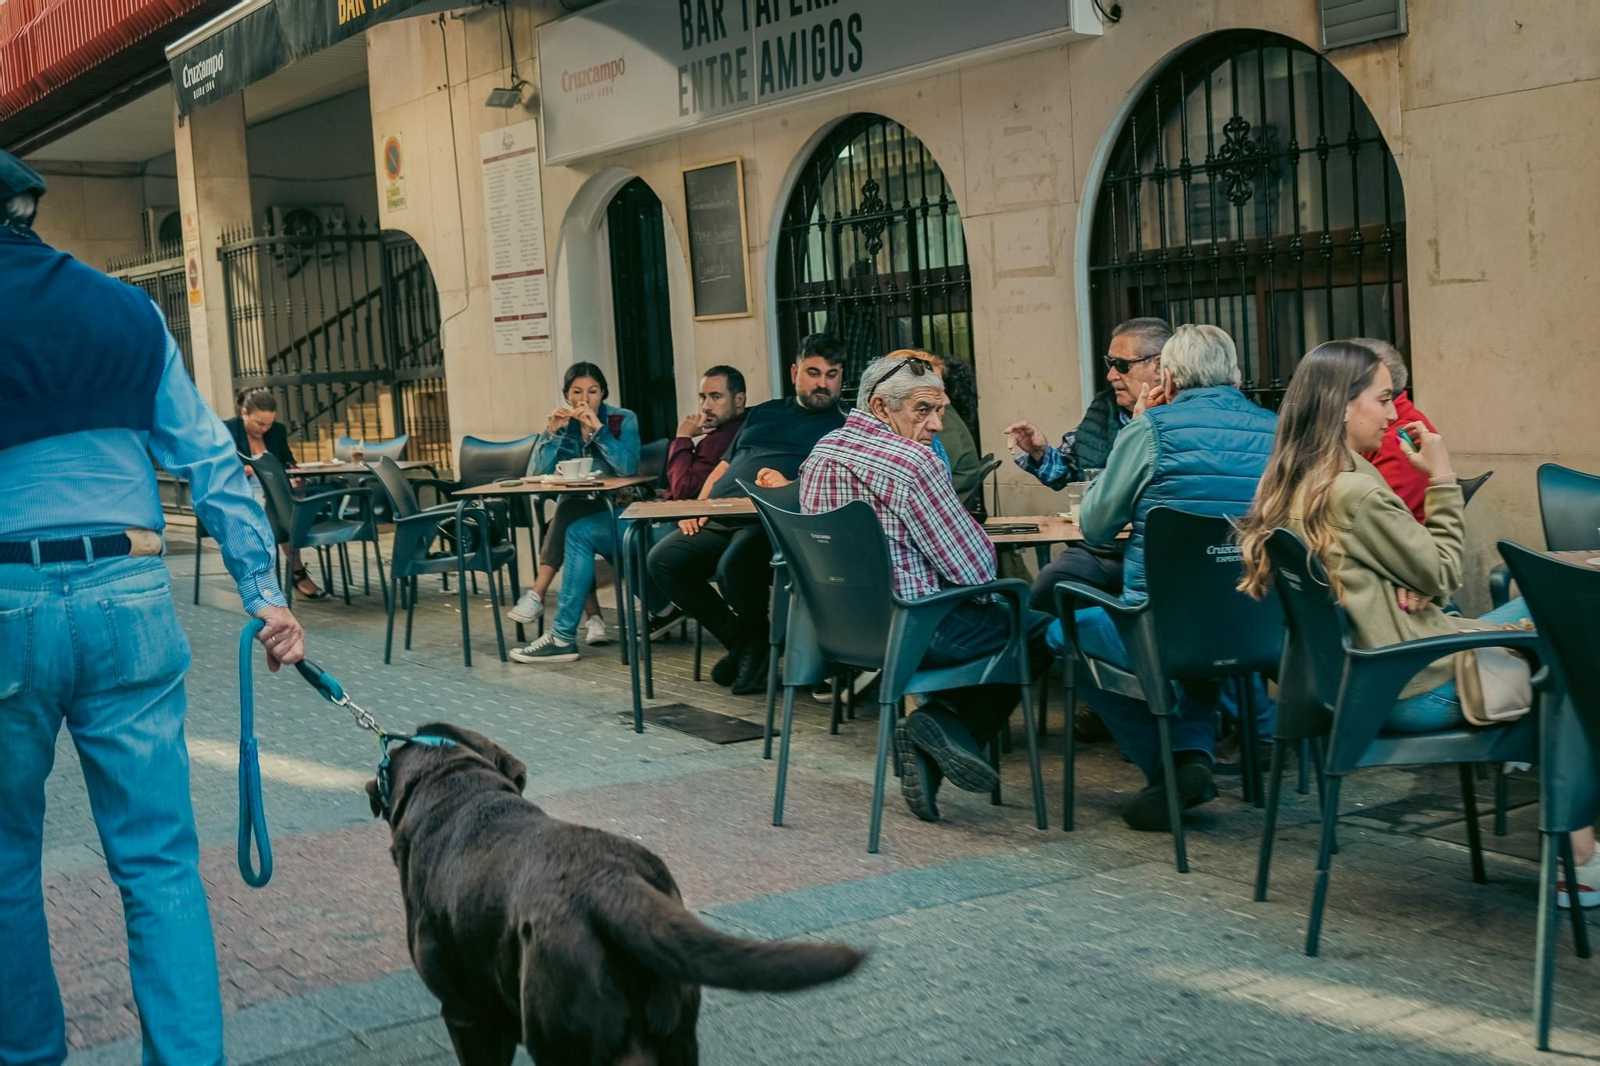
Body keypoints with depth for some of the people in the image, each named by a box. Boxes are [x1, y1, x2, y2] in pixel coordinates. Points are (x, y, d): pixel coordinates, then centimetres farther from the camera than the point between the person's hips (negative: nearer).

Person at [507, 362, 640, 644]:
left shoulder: (623, 420, -3)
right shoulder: (563, 422, 7)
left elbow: (629, 467, -21)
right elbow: (536, 473, -5)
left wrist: (597, 428, -26)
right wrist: (551, 431, -17)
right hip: (575, 509, 4)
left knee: (567, 515, -33)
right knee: (571, 537, -32)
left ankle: (537, 596, -32)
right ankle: (593, 618, -34)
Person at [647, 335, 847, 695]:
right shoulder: (762, 414, 27)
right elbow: (722, 469, 27)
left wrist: (790, 487, -21)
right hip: (718, 519, 6)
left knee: (735, 565, -36)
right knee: (663, 560, -16)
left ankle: (757, 648, -5)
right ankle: (738, 641, -1)